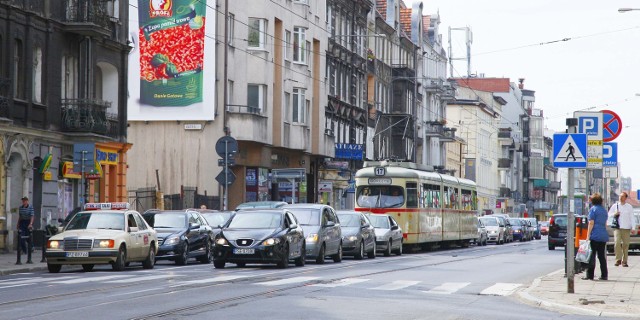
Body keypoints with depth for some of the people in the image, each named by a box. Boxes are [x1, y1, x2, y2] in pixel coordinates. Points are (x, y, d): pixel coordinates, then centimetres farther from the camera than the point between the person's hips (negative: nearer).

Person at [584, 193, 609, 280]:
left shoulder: (593, 209, -6)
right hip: (603, 235, 7)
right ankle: (604, 275, 9)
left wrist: (588, 236, -10)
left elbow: (591, 223, -11)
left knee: (592, 255, -4)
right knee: (602, 255, 10)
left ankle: (590, 275, -6)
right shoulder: (604, 210, 15)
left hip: (595, 235, -7)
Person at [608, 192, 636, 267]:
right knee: (617, 242, -18)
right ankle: (618, 259, -13)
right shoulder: (615, 206, 8)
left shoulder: (629, 207, 8)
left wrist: (633, 227, -1)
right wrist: (614, 214, -7)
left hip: (626, 228, 1)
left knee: (626, 244, 0)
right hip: (617, 228, -1)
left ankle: (624, 261, 8)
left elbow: (632, 218, 7)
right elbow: (609, 214, 15)